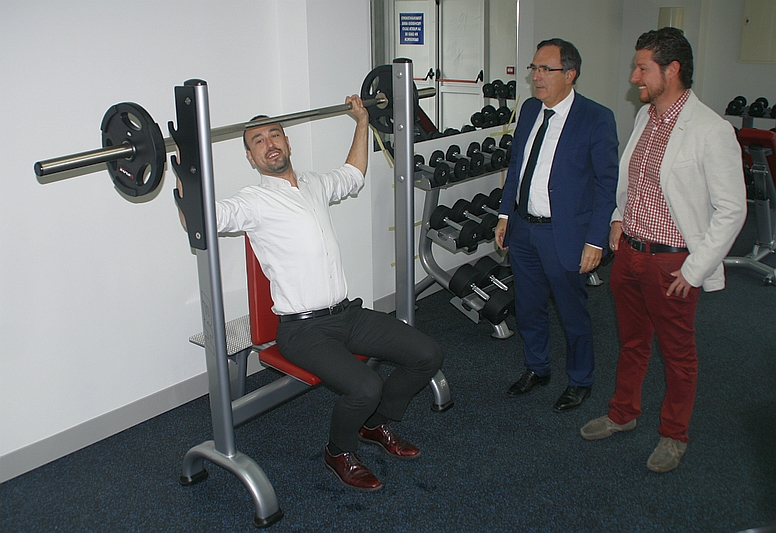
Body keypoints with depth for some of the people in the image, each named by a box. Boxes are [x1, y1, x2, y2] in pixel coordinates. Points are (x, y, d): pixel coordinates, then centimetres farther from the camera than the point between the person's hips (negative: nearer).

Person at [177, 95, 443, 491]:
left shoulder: (315, 185, 12)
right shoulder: (254, 202, -9)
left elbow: (353, 175, 33)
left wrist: (362, 121, 33)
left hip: (348, 313, 7)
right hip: (303, 328, -7)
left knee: (427, 355, -1)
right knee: (365, 387, -29)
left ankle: (376, 424, 22)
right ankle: (338, 452, 5)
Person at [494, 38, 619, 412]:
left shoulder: (596, 119, -14)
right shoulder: (529, 109, 5)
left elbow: (607, 183, -13)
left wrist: (595, 241, -15)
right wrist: (505, 215, 12)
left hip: (564, 235, -6)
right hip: (522, 228, 6)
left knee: (573, 314, 11)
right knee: (528, 307, 19)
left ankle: (580, 381, 32)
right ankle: (536, 369, 41)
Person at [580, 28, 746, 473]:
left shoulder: (711, 131, -18)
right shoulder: (645, 116, 5)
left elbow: (732, 210, -16)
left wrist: (695, 269, -16)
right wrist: (619, 217, 10)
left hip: (672, 261, -6)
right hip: (628, 251, 7)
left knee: (678, 352, 13)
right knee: (632, 341, 22)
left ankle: (674, 436, 31)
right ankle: (623, 414, 41)